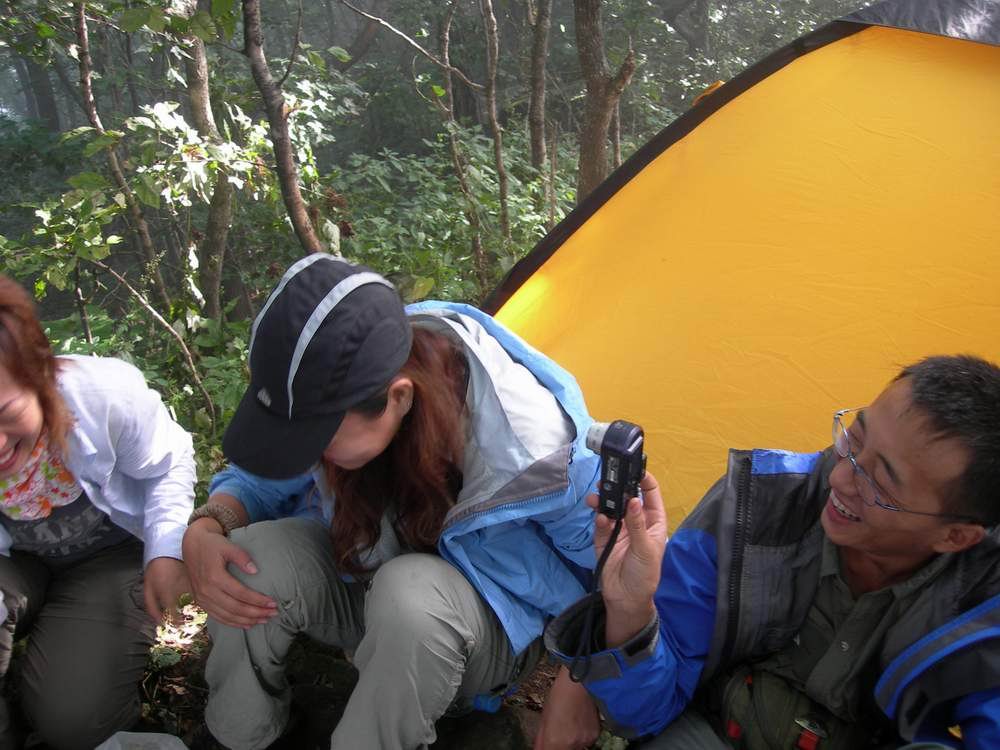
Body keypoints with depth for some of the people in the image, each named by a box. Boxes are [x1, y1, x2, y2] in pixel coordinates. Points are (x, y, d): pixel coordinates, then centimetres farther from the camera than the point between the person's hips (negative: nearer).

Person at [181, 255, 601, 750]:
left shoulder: (531, 440, -35)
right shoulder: (328, 396, -21)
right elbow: (256, 478, -2)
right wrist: (203, 531, -23)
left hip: (490, 625, -3)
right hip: (360, 586, 4)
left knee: (412, 592, -38)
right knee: (253, 556, -25)